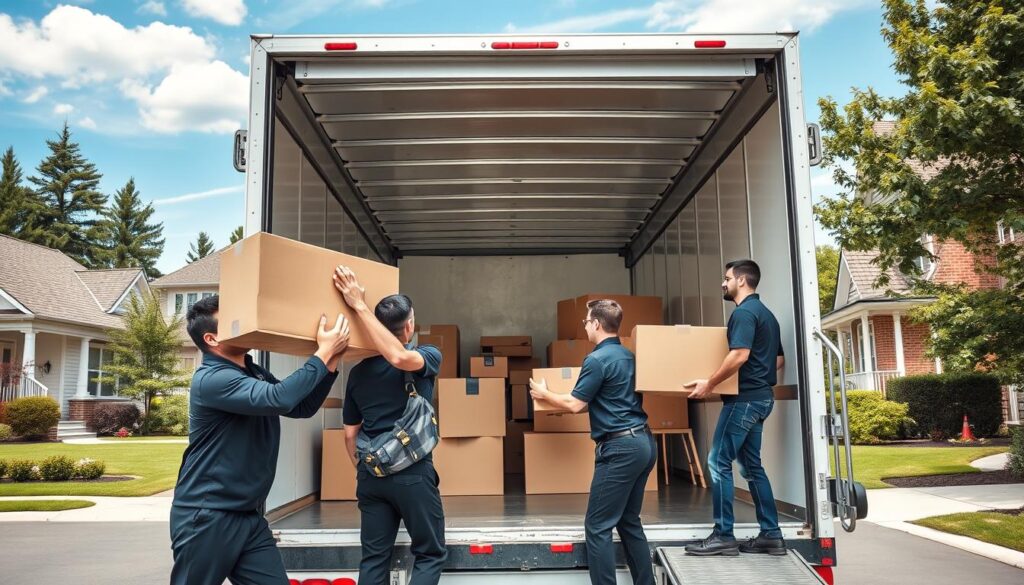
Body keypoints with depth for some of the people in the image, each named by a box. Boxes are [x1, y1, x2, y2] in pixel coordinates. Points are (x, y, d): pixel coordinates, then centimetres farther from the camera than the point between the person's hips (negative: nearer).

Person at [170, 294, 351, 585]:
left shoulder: (255, 374, 10)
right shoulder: (211, 379, -18)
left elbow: (302, 407, 11)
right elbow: (279, 399, -31)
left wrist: (331, 363, -1)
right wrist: (323, 352, -23)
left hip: (248, 516, 8)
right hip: (205, 517, -8)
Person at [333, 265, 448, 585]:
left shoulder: (358, 371, 6)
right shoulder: (429, 357, -8)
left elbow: (350, 433, 8)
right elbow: (400, 358, -31)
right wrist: (359, 306, -27)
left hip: (370, 475, 5)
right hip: (413, 473, -4)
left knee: (374, 558, 12)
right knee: (430, 554, 10)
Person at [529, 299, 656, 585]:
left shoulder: (597, 359, -13)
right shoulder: (629, 356, 13)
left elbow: (575, 404, -9)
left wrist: (544, 394, 8)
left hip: (621, 447, -9)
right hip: (644, 442, 9)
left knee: (598, 527, -2)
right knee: (629, 522, 17)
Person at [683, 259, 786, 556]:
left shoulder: (744, 312, -13)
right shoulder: (765, 313, 18)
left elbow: (740, 354, -25)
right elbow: (779, 359, 23)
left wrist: (710, 383, -20)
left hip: (744, 398, -10)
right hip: (760, 397, 10)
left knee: (719, 462, -7)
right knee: (752, 465, 13)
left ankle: (723, 536, -4)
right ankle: (771, 534, 15)